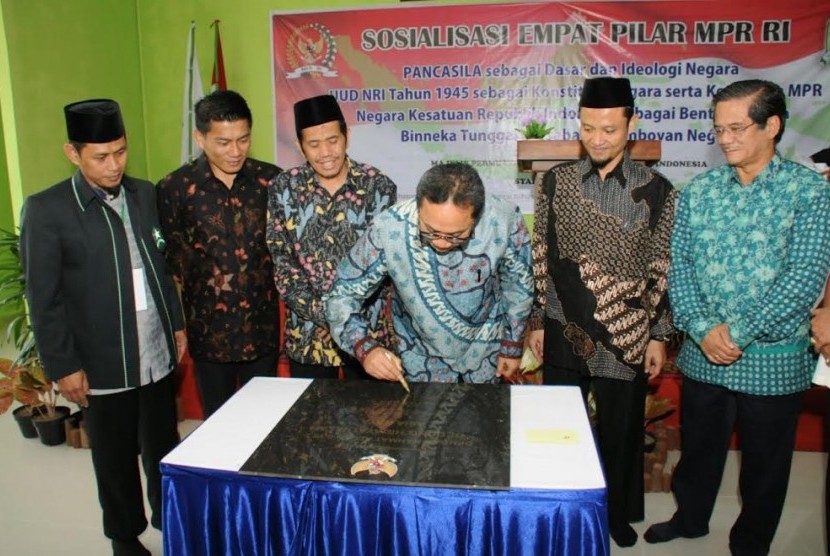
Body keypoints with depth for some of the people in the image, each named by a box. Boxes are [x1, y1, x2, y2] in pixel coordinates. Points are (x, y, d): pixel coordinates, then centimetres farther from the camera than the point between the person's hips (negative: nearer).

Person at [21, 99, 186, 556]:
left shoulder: (145, 194, 4)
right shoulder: (46, 210, -10)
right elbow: (43, 299, -9)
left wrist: (177, 323, 12)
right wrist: (62, 366, -9)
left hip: (157, 354, 4)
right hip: (102, 364, -3)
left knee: (164, 448, 16)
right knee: (115, 458, 15)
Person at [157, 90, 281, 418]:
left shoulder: (270, 180, -3)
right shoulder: (175, 189, -7)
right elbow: (170, 262, 0)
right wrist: (177, 328, 0)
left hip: (263, 327, 1)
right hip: (208, 330, -1)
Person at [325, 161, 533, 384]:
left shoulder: (504, 220, -27)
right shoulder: (388, 228, -29)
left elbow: (519, 283, -7)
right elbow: (343, 295, -16)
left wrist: (513, 345, 2)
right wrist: (365, 347, -32)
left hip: (485, 356, 1)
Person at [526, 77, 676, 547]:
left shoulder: (656, 190, -4)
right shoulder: (556, 182, -1)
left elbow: (663, 269, 0)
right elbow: (541, 258, 4)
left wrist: (659, 335, 0)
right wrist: (537, 322, 5)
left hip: (626, 336, -1)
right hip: (565, 331, 1)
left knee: (621, 432, 13)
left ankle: (618, 513, 37)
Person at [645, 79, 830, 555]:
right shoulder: (699, 190, 1)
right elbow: (679, 266, -1)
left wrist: (737, 333, -18)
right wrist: (703, 329, -14)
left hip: (772, 359, -3)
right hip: (703, 354, 3)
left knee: (764, 462, 15)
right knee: (698, 447, 20)